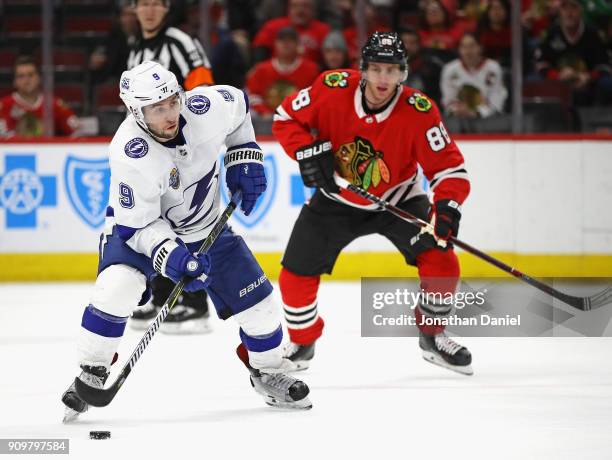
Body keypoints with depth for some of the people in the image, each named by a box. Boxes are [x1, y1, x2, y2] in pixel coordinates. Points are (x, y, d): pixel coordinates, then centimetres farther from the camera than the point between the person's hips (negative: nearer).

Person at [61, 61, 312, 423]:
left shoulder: (205, 108, -25)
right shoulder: (131, 156, -35)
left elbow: (238, 104, 1)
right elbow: (138, 226, -27)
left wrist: (245, 158, -3)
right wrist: (171, 255, -42)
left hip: (205, 227, 4)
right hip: (143, 227, -4)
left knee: (257, 302, 3)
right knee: (117, 288, -30)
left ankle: (267, 373, 30)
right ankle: (91, 375, -12)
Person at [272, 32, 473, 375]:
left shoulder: (419, 111, -27)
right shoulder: (332, 90, -24)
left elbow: (449, 166, -24)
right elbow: (286, 118, -9)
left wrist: (448, 205, -43)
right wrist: (309, 152, -24)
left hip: (398, 200, -1)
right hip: (336, 200, 1)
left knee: (440, 261, -18)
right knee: (296, 274, -4)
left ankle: (432, 335, 8)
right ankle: (303, 343, 26)